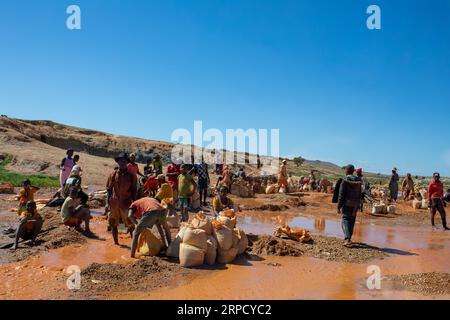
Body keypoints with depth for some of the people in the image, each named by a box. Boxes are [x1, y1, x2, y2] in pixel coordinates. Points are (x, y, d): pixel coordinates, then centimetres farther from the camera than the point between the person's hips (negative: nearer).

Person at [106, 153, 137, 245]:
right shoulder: (113, 174, 3)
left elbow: (134, 190, 4)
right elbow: (109, 189, 8)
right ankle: (116, 242, 28)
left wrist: (134, 202, 0)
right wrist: (108, 201, 2)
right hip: (114, 203, 3)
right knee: (113, 224, 13)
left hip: (126, 203, -2)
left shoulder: (131, 175, 1)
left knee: (130, 224, -4)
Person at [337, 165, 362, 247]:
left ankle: (347, 239, -21)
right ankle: (348, 239, 25)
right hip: (355, 204, 5)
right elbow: (359, 194, 10)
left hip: (347, 203, -5)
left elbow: (341, 194, -11)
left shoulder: (345, 180, -10)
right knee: (352, 221, 14)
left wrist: (339, 206, -6)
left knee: (345, 220, -6)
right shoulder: (358, 180, 6)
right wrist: (358, 205, 16)